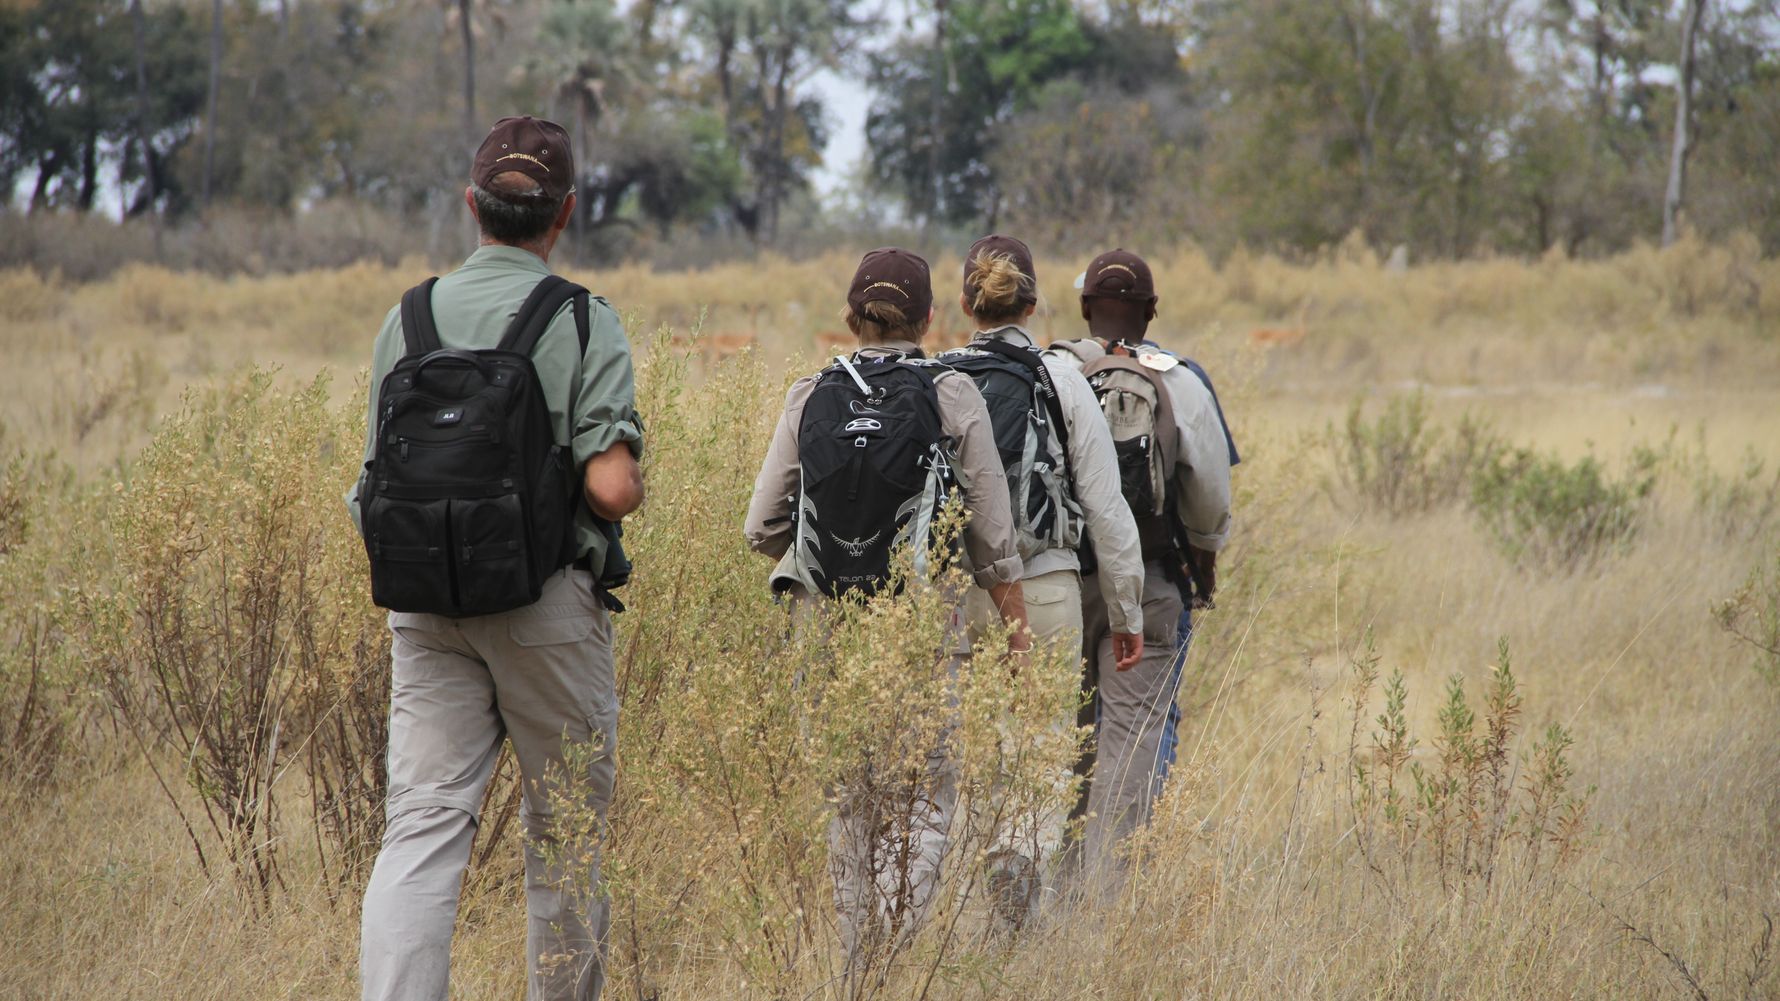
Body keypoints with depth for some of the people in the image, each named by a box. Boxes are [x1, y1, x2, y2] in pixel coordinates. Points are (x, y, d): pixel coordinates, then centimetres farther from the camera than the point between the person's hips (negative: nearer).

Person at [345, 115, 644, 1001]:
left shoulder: (408, 318, 4)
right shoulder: (583, 322, -8)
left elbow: (377, 484, 7)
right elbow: (609, 487, -15)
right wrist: (635, 485, 6)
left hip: (426, 606, 3)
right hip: (548, 610, -3)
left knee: (422, 820, -1)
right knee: (565, 826, 11)